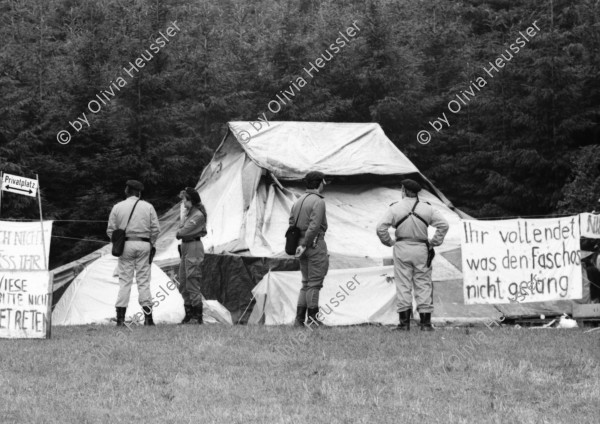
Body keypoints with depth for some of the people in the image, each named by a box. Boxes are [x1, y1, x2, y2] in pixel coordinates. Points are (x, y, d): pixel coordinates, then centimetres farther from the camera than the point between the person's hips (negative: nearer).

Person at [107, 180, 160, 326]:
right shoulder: (148, 207, 3)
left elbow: (110, 230, 2)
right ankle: (148, 317, 0)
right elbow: (155, 229, 1)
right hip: (143, 245, 0)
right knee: (144, 281, 3)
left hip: (125, 245, 0)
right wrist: (150, 245, 12)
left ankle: (120, 317, -3)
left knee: (124, 281, 2)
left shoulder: (118, 207, 3)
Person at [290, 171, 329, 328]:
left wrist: (299, 243, 12)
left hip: (304, 247, 8)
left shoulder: (298, 201, 13)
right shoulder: (318, 202, -12)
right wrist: (304, 245, -17)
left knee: (306, 283, 13)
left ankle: (299, 319, 8)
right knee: (315, 283, -3)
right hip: (316, 244, -8)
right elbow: (314, 226, -21)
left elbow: (291, 224, 12)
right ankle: (312, 319, 0)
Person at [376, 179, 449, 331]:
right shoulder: (426, 208, 2)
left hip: (402, 249, -1)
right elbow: (443, 224, -1)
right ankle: (425, 323, 2)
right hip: (421, 249, 1)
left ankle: (404, 322, -1)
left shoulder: (395, 208, -3)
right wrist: (434, 242, 5)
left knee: (403, 285, 2)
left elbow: (381, 227, -10)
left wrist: (389, 242, 3)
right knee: (423, 285, 5)